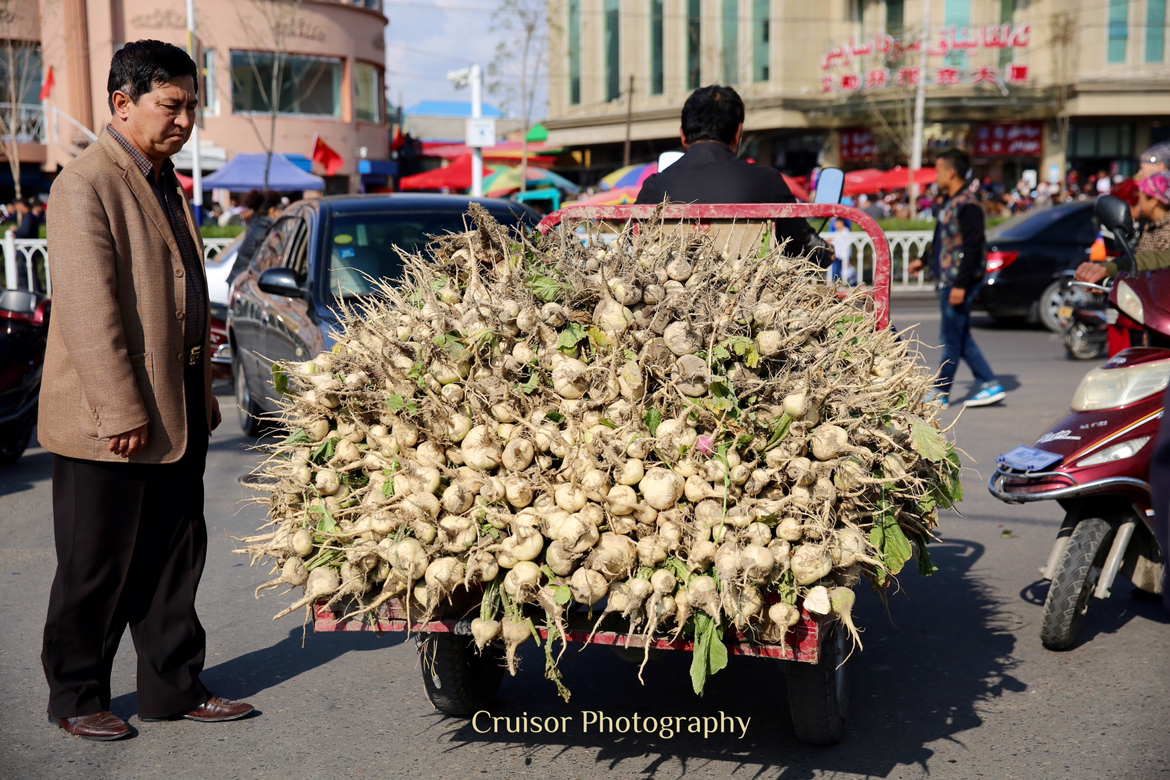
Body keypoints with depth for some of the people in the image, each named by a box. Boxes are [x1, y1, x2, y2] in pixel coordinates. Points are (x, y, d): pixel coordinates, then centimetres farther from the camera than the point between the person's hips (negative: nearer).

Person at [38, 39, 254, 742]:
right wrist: (122, 413, -21)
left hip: (177, 419, 8)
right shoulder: (87, 185, -12)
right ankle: (76, 699, 21)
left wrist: (203, 394, 19)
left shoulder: (164, 184, 17)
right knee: (97, 572, 5)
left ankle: (174, 689, 24)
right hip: (108, 422, -8)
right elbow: (88, 310, -19)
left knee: (175, 560, 13)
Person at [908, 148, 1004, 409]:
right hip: (949, 280, 10)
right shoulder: (950, 201, 14)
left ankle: (940, 393, 7)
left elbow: (973, 247, -21)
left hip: (960, 280, -10)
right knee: (961, 338, 12)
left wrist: (960, 284, -23)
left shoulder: (967, 204, -16)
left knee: (952, 338, -1)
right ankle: (990, 385, 16)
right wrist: (924, 261, 31)